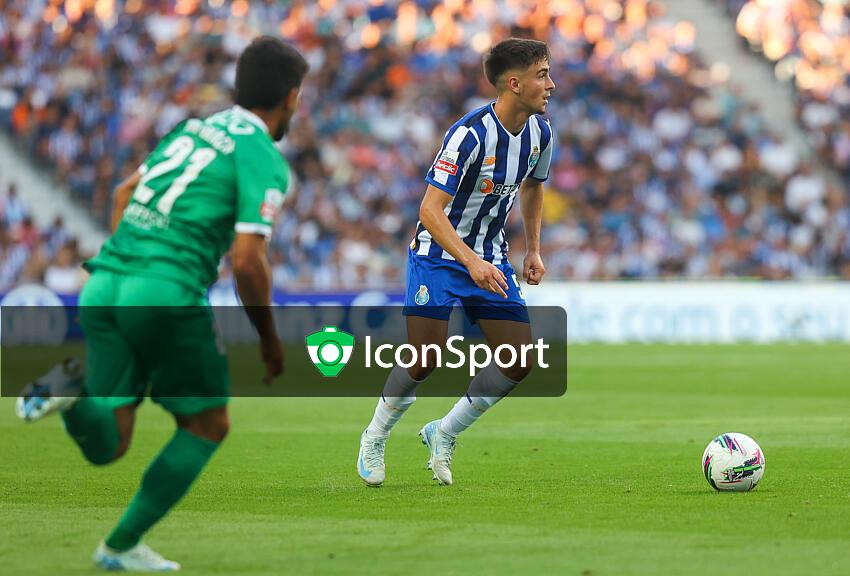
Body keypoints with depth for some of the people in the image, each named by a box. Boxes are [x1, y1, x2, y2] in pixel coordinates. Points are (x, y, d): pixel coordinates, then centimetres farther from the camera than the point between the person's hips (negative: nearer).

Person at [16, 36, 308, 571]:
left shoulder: (194, 127, 21)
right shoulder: (264, 158, -3)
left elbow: (125, 193, 31)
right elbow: (248, 260, -11)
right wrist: (269, 338, 3)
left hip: (104, 284, 7)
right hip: (168, 292, -7)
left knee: (107, 446, 10)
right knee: (208, 425, 15)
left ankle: (73, 389, -20)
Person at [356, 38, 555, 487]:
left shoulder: (540, 133, -2)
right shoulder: (470, 135, -25)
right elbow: (430, 209, -27)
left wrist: (534, 249, 13)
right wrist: (472, 261, -36)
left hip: (490, 259, 7)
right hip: (439, 256, -7)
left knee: (520, 360, -4)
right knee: (426, 360, -12)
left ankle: (444, 434, 14)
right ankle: (374, 439, 14)